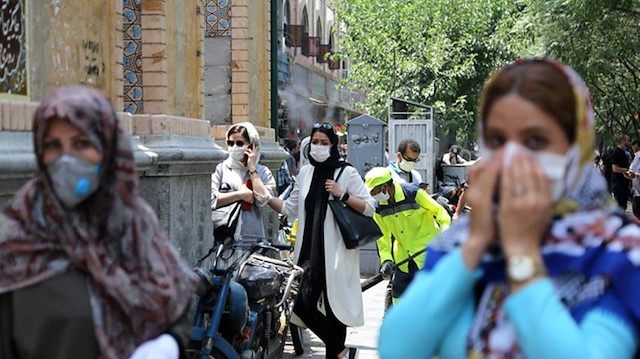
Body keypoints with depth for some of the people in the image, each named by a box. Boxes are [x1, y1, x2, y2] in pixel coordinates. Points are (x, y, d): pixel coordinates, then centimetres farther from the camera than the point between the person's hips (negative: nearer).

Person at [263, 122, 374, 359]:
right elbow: (291, 209, 16)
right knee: (304, 302, -4)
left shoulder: (346, 173, 0)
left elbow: (369, 208, -4)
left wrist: (342, 195, -14)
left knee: (333, 303, -2)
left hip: (335, 252, -4)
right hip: (309, 249, 4)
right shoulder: (305, 173, 14)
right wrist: (266, 197, 4)